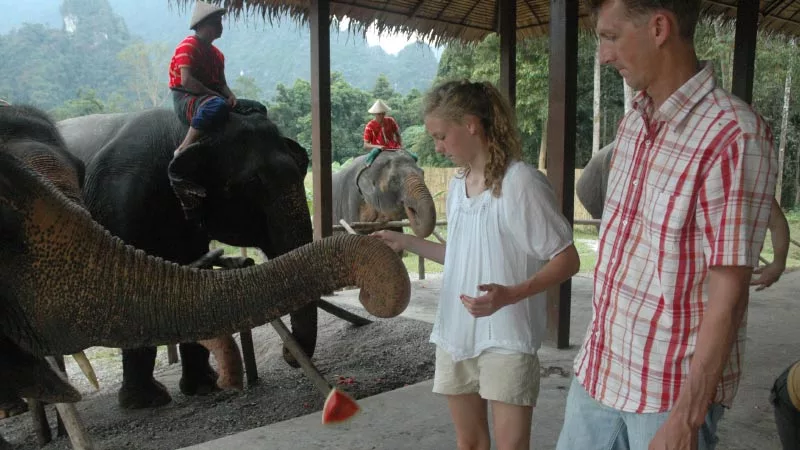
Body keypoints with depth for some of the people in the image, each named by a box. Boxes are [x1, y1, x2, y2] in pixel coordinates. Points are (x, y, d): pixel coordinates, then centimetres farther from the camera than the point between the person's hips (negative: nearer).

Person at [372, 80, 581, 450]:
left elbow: (567, 261, -14)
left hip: (506, 339, -7)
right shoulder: (457, 186, 9)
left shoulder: (521, 182, -15)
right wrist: (406, 242, 11)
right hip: (455, 336, 7)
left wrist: (510, 294, -28)